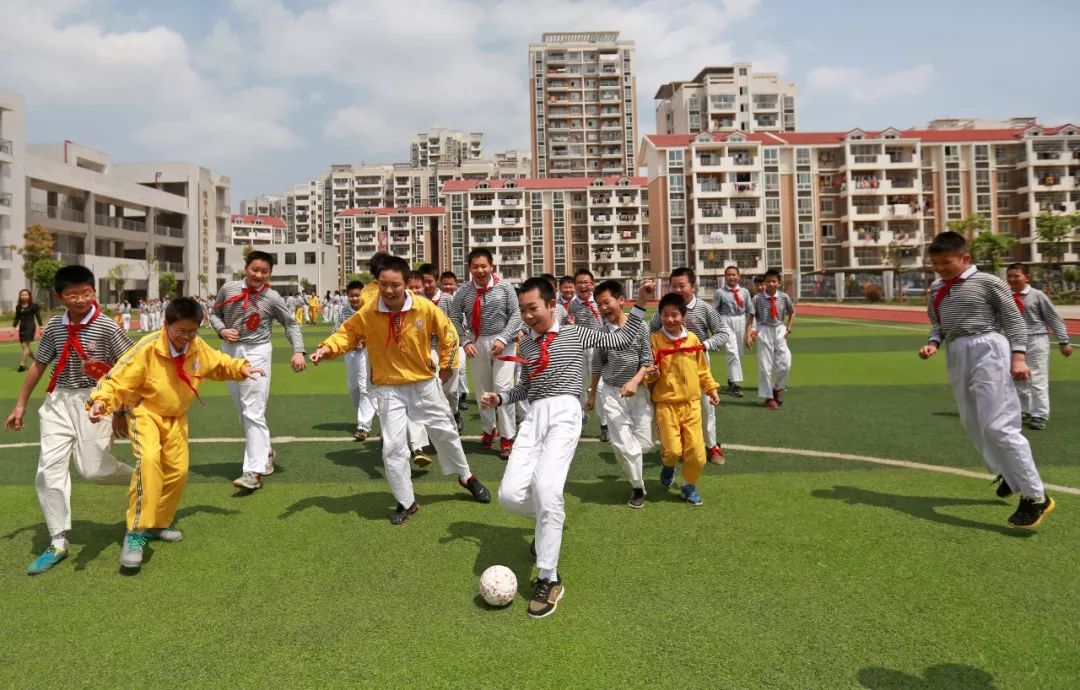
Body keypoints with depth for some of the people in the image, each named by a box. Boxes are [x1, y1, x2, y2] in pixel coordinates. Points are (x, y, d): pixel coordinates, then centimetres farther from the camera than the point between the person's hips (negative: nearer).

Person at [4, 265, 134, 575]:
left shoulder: (107, 327, -11)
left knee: (93, 469, -7)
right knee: (49, 469, -1)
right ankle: (58, 542, 9)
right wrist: (21, 404, 17)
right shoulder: (54, 326, 4)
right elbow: (38, 364, 16)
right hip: (58, 402, 5)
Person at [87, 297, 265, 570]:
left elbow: (218, 363, 12)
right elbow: (118, 379, -27)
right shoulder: (148, 348, -26)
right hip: (144, 412, -6)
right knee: (149, 461, -30)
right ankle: (136, 533, -23)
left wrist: (242, 368, -1)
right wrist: (101, 401, -44)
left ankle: (158, 524, 33)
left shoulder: (198, 347, -9)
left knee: (178, 470, 10)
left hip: (176, 416, 6)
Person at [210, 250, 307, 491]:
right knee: (243, 410, 14)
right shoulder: (229, 288, 0)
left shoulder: (272, 298, -8)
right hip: (229, 351, 5)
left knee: (253, 412, -11)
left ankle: (254, 471, -12)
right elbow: (214, 313, 13)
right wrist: (222, 330, -7)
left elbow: (291, 324, 1)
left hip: (255, 353, -4)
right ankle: (264, 451, 34)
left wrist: (298, 351, -11)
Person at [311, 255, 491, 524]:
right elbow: (348, 333, -1)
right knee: (393, 446, -4)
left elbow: (448, 333, 0)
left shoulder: (425, 308, -16)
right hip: (389, 389, -1)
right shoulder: (367, 313, -16)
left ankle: (466, 477, 43)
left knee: (446, 432, 17)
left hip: (424, 383, 1)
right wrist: (328, 348, -18)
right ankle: (406, 502, 16)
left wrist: (447, 365, 4)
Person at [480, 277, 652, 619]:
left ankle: (549, 579, -13)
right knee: (509, 495, -11)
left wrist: (640, 304, 9)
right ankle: (549, 520, 24)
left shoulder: (575, 334, 10)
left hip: (564, 412, -5)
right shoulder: (526, 344, 20)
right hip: (533, 416, 5)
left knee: (546, 487, -26)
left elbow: (623, 340, 18)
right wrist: (499, 398, 14)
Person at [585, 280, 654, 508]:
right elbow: (597, 364, 8)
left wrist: (635, 381, -21)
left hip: (639, 390, 0)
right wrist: (592, 394, 14)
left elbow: (648, 360, -5)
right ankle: (638, 487, 13)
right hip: (611, 392, 0)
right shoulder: (601, 331, -2)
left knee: (645, 444, 5)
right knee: (623, 444, -6)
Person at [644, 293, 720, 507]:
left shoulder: (693, 339, 3)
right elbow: (648, 370, -5)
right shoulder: (655, 340, -8)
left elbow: (702, 369, 15)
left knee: (696, 450, 2)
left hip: (691, 402, 3)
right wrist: (650, 374, -26)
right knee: (672, 449, -8)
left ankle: (689, 486, 25)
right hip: (666, 403, -3)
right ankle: (668, 466, 29)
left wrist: (711, 389, 14)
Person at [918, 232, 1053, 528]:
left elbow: (1014, 319, -3)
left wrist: (1018, 356, -11)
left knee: (997, 425, -12)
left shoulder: (987, 282, -4)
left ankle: (1035, 496, -3)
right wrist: (933, 343, -5)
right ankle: (1009, 474, 35)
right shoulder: (936, 291, 12)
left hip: (987, 351, -7)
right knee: (972, 424, 12)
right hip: (956, 356, 7)